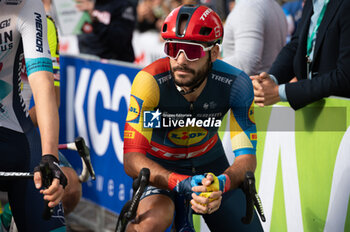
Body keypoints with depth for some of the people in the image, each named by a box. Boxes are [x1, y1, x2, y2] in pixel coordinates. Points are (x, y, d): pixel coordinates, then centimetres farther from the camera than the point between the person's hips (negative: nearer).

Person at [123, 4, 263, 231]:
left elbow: (247, 156, -23)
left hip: (208, 163, 3)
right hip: (158, 164, -3)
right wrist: (181, 184, -49)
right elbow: (132, 158, -32)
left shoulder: (236, 84, -24)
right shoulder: (150, 81, -30)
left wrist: (220, 183, -45)